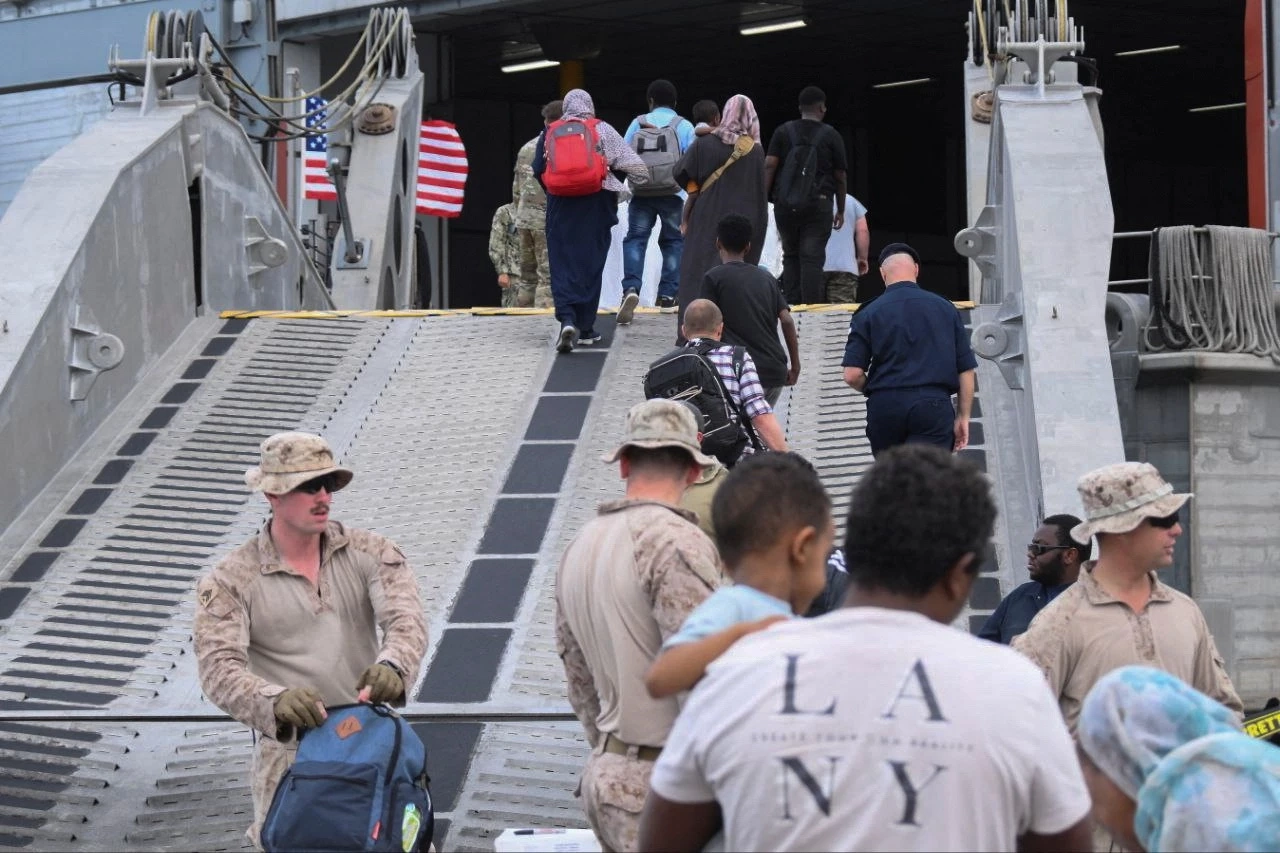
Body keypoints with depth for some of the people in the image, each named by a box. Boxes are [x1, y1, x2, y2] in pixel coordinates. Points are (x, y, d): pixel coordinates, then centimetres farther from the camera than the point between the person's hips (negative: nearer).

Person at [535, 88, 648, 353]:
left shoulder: (550, 133, 6)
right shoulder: (602, 130, 1)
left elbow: (538, 170, 8)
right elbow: (631, 163, -3)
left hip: (560, 203, 1)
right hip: (596, 202, -1)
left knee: (562, 264, 1)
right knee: (591, 262, 8)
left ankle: (567, 319, -21)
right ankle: (585, 327, 10)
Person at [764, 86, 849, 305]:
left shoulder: (783, 132, 8)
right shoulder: (831, 136, 4)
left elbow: (769, 166, -1)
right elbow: (840, 177, 7)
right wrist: (840, 210, 16)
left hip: (785, 205, 2)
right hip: (818, 204, -2)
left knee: (790, 256, 12)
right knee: (812, 258, -5)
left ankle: (791, 305, 5)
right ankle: (810, 306, -13)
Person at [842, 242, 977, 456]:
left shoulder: (868, 314, 2)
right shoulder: (945, 308, 7)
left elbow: (852, 375, -4)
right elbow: (966, 370, 6)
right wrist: (963, 417, 14)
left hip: (885, 407, 1)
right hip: (934, 405, 0)